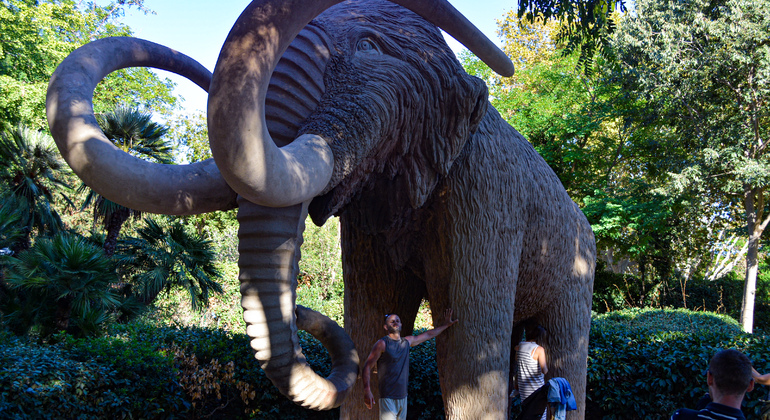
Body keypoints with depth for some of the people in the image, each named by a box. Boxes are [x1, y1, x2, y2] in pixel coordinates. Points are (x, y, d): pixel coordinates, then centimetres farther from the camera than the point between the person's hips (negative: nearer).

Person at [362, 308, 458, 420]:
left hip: (403, 397, 7)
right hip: (388, 398, -7)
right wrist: (367, 391, -19)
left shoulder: (407, 341, 13)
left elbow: (428, 334, 28)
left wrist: (446, 325, 36)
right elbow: (367, 366, -8)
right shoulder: (382, 344, -5)